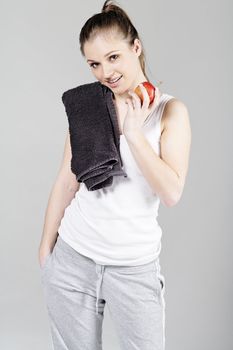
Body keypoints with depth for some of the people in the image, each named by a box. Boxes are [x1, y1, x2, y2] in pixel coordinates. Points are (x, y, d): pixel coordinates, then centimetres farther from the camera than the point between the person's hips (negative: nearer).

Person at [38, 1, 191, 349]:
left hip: (135, 266, -2)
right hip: (73, 257, 2)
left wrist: (133, 131, -19)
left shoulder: (170, 110, -6)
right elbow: (66, 183, 6)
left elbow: (172, 193, -15)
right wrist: (46, 246, 7)